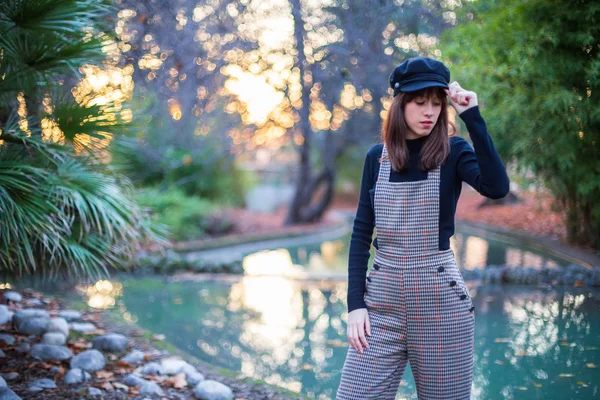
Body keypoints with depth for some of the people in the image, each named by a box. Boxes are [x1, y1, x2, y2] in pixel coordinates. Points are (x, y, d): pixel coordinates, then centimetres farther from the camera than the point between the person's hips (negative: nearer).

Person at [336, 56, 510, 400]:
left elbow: (498, 188, -23)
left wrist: (472, 116, -20)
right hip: (382, 300, 2)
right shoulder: (377, 157, 5)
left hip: (441, 299, -2)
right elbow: (362, 233, 7)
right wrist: (355, 302, -1)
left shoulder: (453, 152, -2)